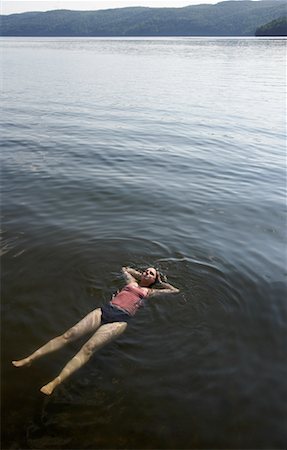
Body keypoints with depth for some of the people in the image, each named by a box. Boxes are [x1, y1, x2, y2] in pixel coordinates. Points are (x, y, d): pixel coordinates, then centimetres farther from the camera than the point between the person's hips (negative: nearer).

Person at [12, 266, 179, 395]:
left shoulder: (150, 291, 17)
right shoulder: (132, 281, 25)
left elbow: (175, 290, 20)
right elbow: (125, 268, 45)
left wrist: (159, 281, 25)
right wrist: (139, 273, 39)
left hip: (120, 319, -4)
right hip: (105, 310, 4)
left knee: (89, 348, -24)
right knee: (69, 334, -11)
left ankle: (55, 382, -32)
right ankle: (30, 358, -8)